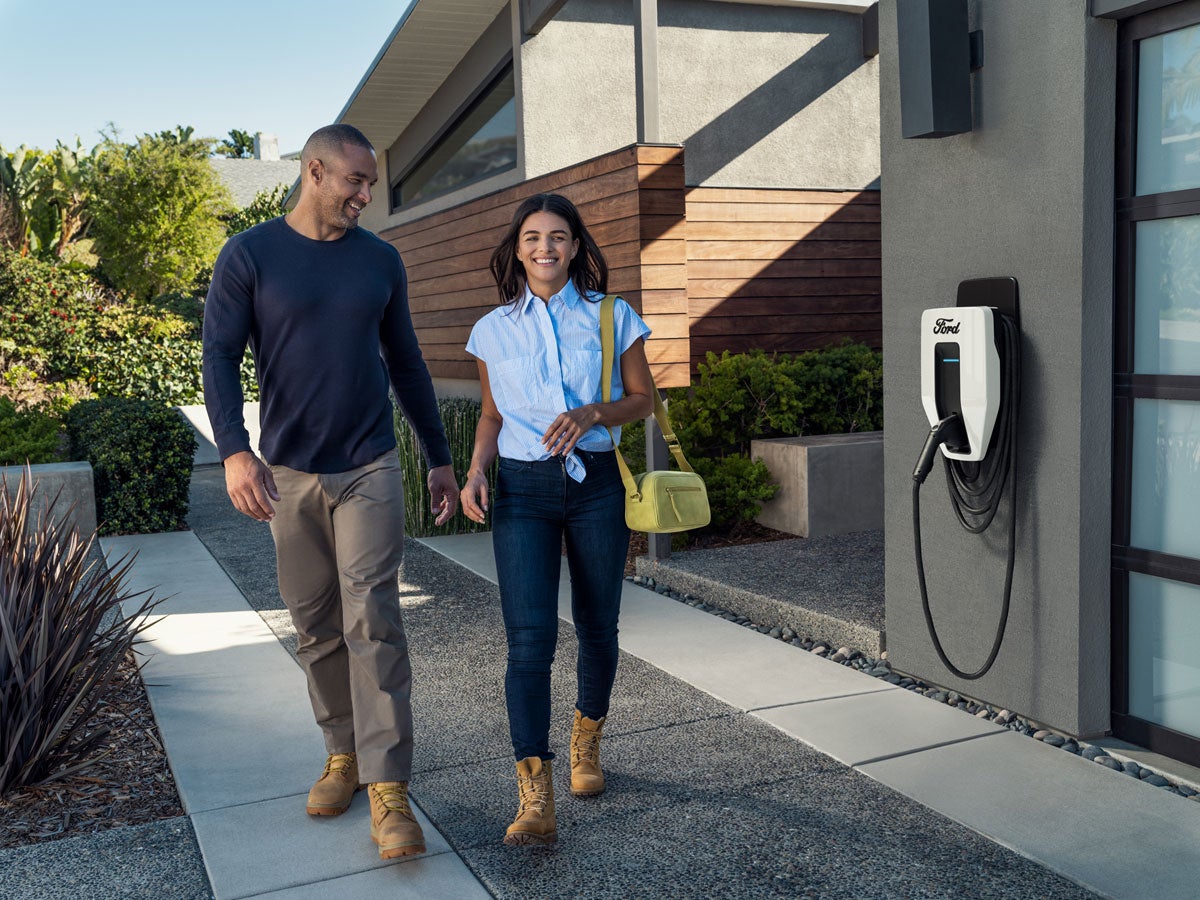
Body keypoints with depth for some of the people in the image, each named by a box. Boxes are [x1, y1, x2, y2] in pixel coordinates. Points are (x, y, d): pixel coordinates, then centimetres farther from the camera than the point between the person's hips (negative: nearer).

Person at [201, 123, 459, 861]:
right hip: (289, 475, 0)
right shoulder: (249, 257, -1)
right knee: (316, 627, 10)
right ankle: (343, 754, 27)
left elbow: (406, 363, 12)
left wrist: (440, 458, 12)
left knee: (372, 623, -7)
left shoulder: (380, 261, 6)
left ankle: (389, 792, -5)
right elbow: (221, 359, -6)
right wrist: (234, 449, -22)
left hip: (369, 470, 0)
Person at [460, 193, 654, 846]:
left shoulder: (611, 317, 4)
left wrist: (592, 414, -13)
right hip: (523, 489, 0)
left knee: (597, 627, 10)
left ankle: (587, 740, 37)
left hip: (597, 484, 0)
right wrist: (476, 472, -1)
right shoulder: (494, 329, 8)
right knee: (529, 636, -11)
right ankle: (535, 798, -13)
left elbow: (642, 398, 7)